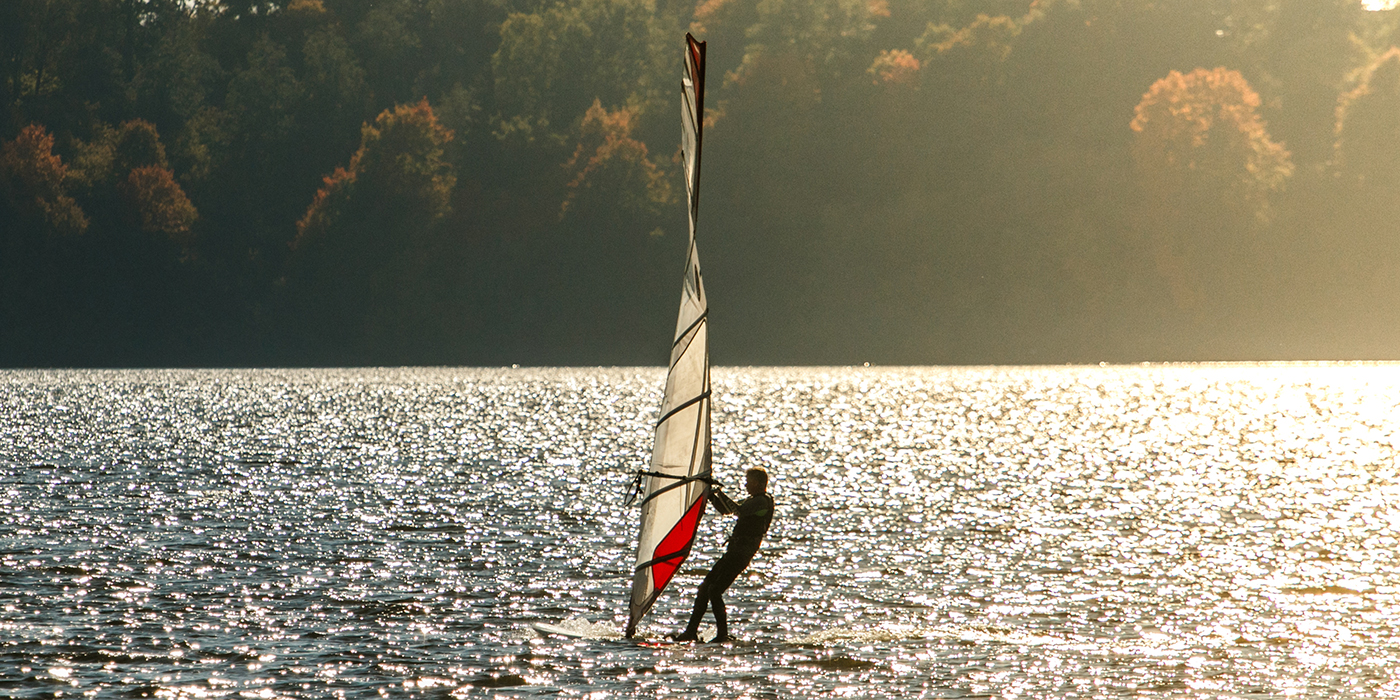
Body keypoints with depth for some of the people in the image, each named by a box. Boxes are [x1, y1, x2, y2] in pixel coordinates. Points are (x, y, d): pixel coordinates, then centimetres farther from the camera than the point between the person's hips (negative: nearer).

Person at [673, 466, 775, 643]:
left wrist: (722, 495, -15)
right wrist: (711, 494, 16)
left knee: (714, 591, -15)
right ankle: (691, 631, 10)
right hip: (733, 550, 10)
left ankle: (723, 635, -10)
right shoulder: (752, 500, 21)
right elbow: (726, 510, 28)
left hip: (743, 551, -10)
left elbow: (739, 509, -26)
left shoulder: (763, 501, -11)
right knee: (704, 587, 7)